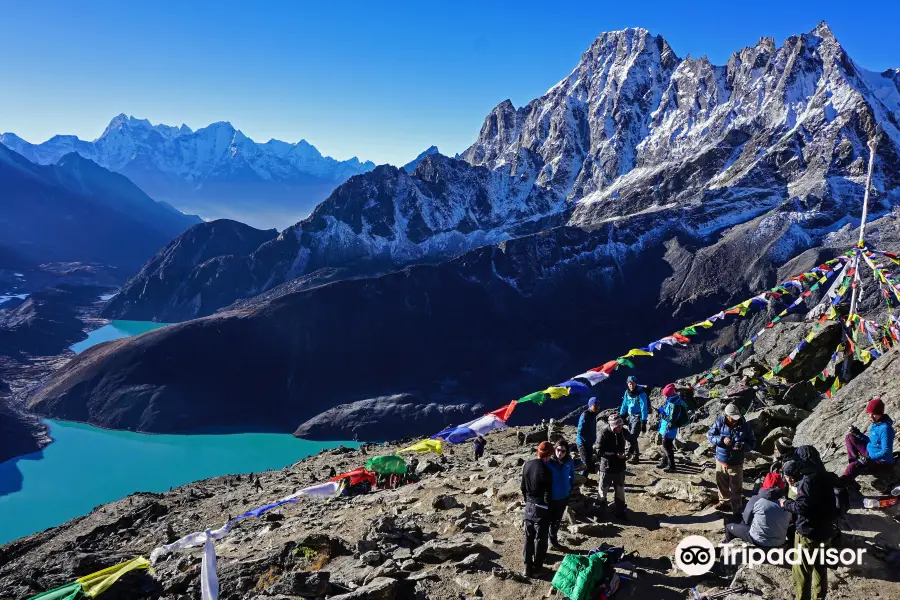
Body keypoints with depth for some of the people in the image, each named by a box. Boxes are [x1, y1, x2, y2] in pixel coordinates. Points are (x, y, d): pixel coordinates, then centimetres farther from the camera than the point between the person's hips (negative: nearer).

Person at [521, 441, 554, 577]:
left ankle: (528, 567, 19)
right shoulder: (546, 471, -22)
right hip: (541, 508, -6)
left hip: (529, 506, 6)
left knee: (528, 537, 14)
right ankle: (537, 567, 19)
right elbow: (548, 494, -16)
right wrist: (549, 509, -2)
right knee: (540, 538, 9)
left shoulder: (527, 465, -2)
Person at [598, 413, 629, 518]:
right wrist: (615, 455, -28)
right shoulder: (605, 434, -21)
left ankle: (619, 510, 31)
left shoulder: (623, 432, -8)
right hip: (607, 467, -4)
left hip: (620, 467, 4)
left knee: (620, 490, 16)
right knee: (603, 490, 10)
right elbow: (599, 452, -22)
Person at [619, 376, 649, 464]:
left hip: (638, 417, -6)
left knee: (633, 437, -11)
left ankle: (635, 457, 1)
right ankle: (630, 452, 38)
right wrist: (621, 416, 13)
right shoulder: (627, 392, -1)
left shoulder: (641, 393, -21)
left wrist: (644, 422, -23)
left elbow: (644, 408, -21)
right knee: (629, 436, 17)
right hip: (630, 416, 6)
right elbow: (624, 404, 12)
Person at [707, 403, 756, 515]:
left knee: (736, 488, 8)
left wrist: (743, 446, -27)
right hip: (721, 461, 2)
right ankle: (724, 502, 42)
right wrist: (722, 440, -24)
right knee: (722, 484, 21)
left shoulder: (745, 426, -13)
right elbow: (709, 435, -7)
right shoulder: (719, 423, -11)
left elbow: (752, 443, -5)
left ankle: (737, 509, 24)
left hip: (736, 463, -2)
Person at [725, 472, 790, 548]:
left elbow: (746, 519, -3)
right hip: (780, 543, 4)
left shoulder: (756, 500, -16)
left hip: (759, 541, -4)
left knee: (729, 527, 18)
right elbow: (789, 523, 5)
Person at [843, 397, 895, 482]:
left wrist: (870, 458, -35)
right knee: (849, 437, 11)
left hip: (882, 462, -10)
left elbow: (886, 451, -26)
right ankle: (853, 461, 2)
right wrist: (858, 433, 4)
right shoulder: (875, 424, 4)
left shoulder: (885, 428, -24)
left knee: (853, 467, -33)